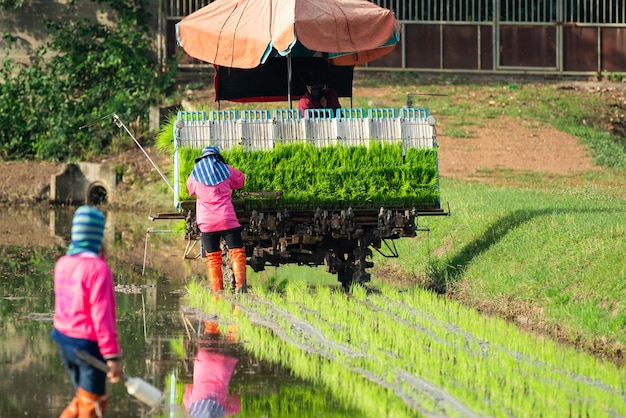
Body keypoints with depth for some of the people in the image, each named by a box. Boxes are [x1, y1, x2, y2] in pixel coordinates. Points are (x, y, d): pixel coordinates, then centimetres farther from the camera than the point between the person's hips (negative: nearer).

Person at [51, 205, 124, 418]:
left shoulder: (62, 264, 2)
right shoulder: (98, 268, -19)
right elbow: (102, 317, -22)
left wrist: (97, 257, 13)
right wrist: (112, 357, -21)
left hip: (64, 342, 7)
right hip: (88, 345, -7)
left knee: (82, 400, 23)